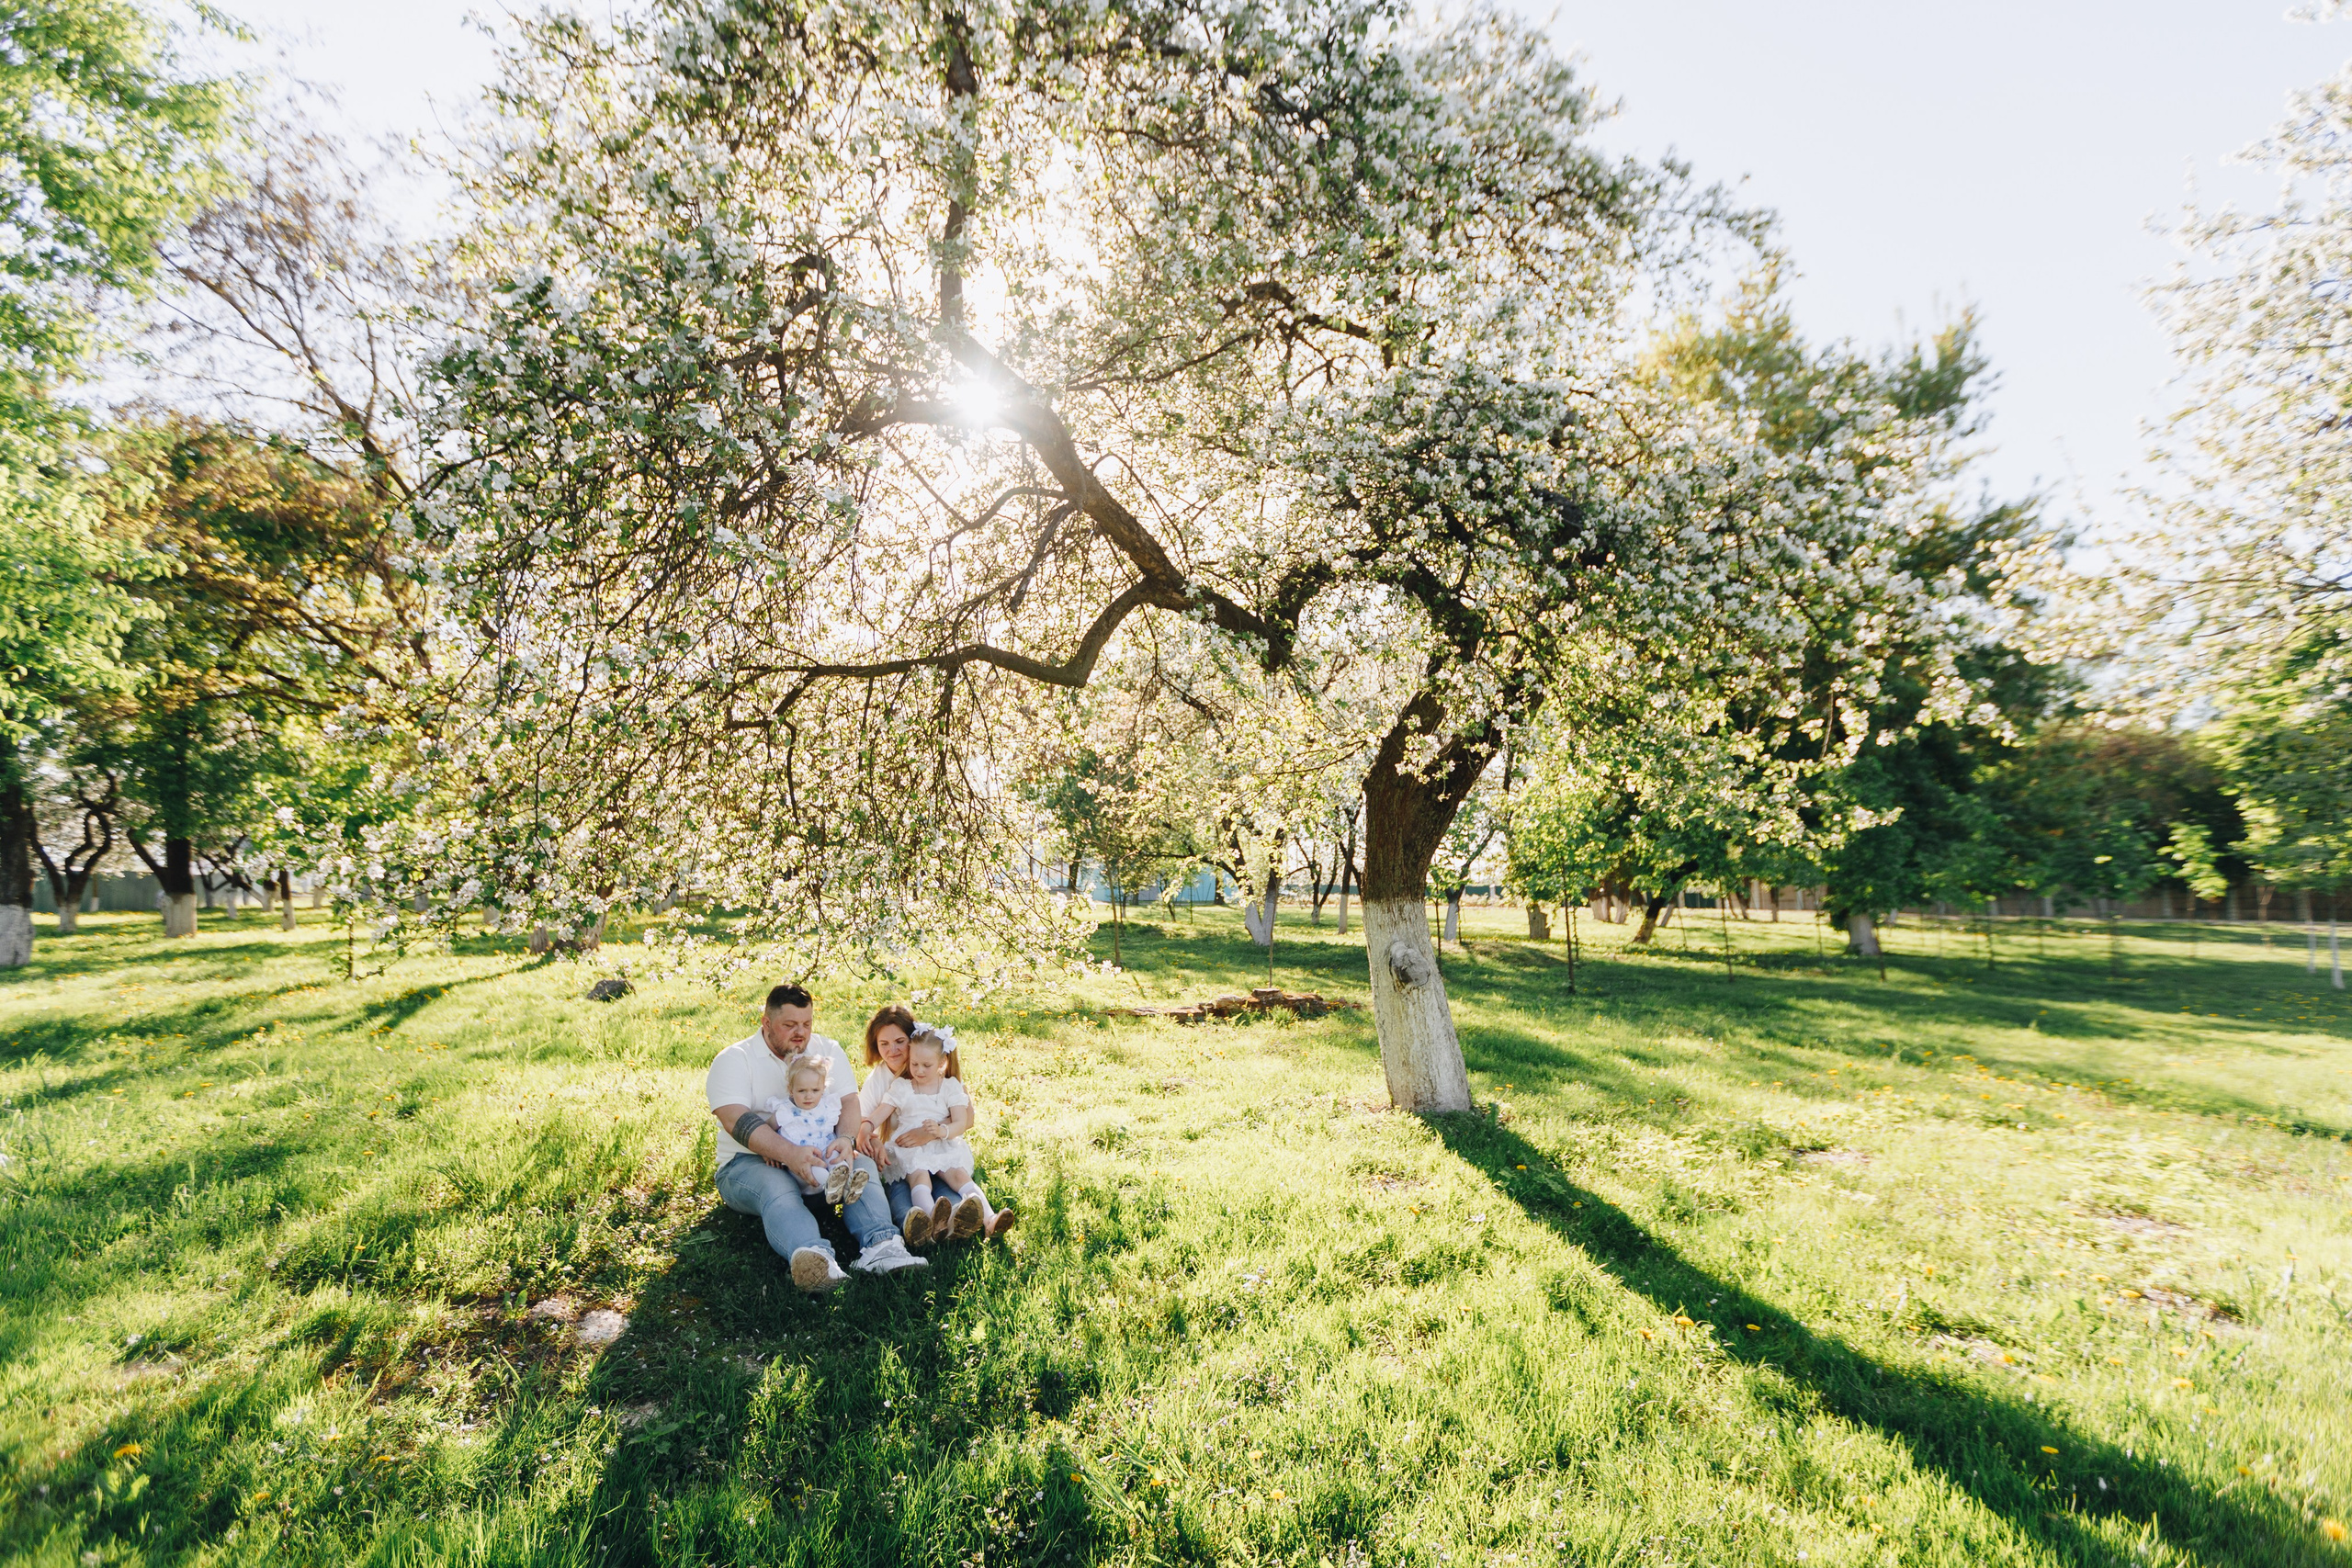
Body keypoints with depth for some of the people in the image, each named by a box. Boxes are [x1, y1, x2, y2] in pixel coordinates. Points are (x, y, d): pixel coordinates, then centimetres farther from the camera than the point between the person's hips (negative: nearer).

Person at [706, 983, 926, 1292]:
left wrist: (846, 1139, -23)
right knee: (776, 1189, -36)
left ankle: (880, 1245, -48)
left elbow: (849, 1101, 1)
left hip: (820, 1159, 4)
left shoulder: (828, 1051, 12)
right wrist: (790, 1154, -32)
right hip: (750, 1162, -4)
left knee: (862, 1165, -25)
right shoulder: (733, 1060, -2)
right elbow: (736, 1120, -18)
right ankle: (814, 1258, -64)